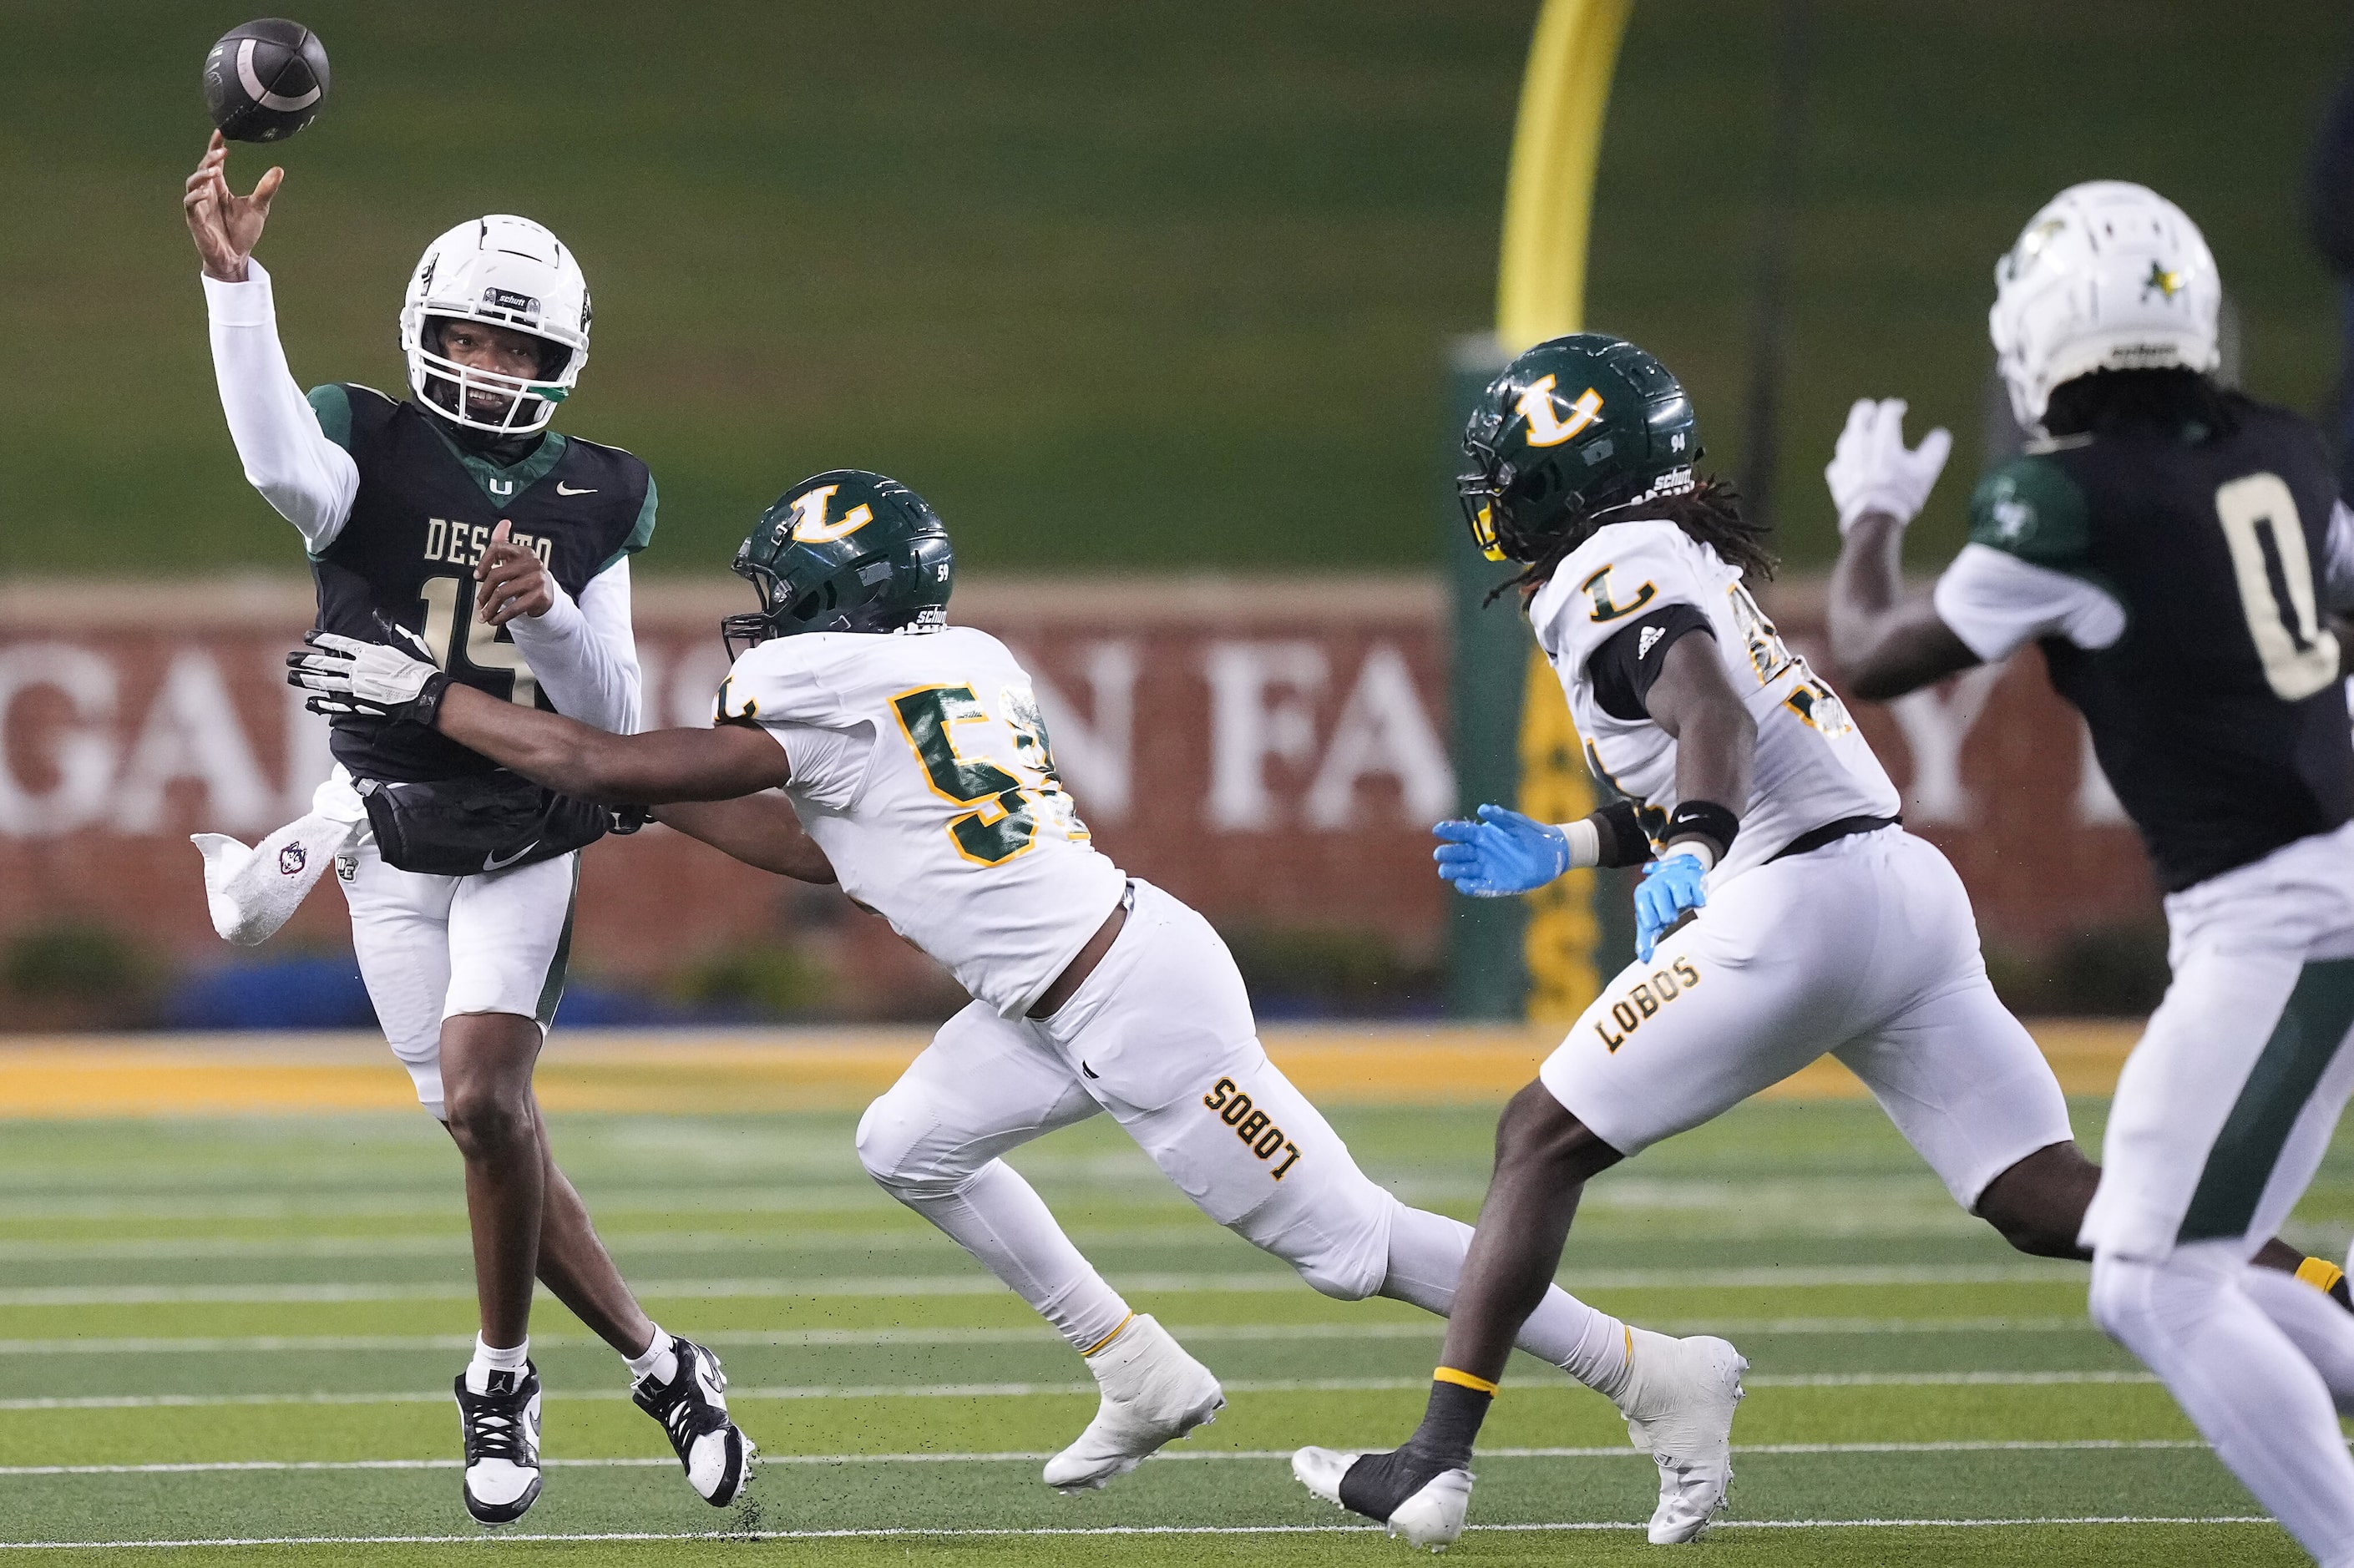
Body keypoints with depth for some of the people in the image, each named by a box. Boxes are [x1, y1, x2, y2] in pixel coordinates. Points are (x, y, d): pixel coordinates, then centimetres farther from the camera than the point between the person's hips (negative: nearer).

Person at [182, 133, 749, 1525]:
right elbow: (281, 461, -30)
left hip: (526, 847, -1)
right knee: (498, 1136, 2)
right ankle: (659, 1364, 18)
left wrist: (549, 615, -20)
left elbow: (615, 717, -1)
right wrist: (237, 281, -41)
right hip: (393, 851, 1)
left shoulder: (592, 506, 3)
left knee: (484, 1100, -21)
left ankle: (503, 1377, -2)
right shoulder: (373, 458, -4)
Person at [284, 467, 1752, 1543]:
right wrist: (640, 794, 23)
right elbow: (830, 849, 22)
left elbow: (604, 766, -7)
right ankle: (1145, 1378, 22)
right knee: (913, 1148, 18)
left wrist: (425, 692, 2)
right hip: (1091, 976, 9)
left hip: (1139, 1007, -9)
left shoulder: (831, 700, -13)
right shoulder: (957, 664, 12)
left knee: (1349, 1244, -4)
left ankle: (1659, 1373, 0)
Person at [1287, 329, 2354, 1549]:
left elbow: (1712, 717, -21)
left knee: (1539, 1141, 3)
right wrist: (1564, 850, 33)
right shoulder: (1686, 558, 26)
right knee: (2048, 1200, 1)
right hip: (1913, 888, 9)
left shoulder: (1607, 574, -2)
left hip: (1801, 904, -9)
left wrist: (1693, 851, -37)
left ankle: (1436, 1462, -1)